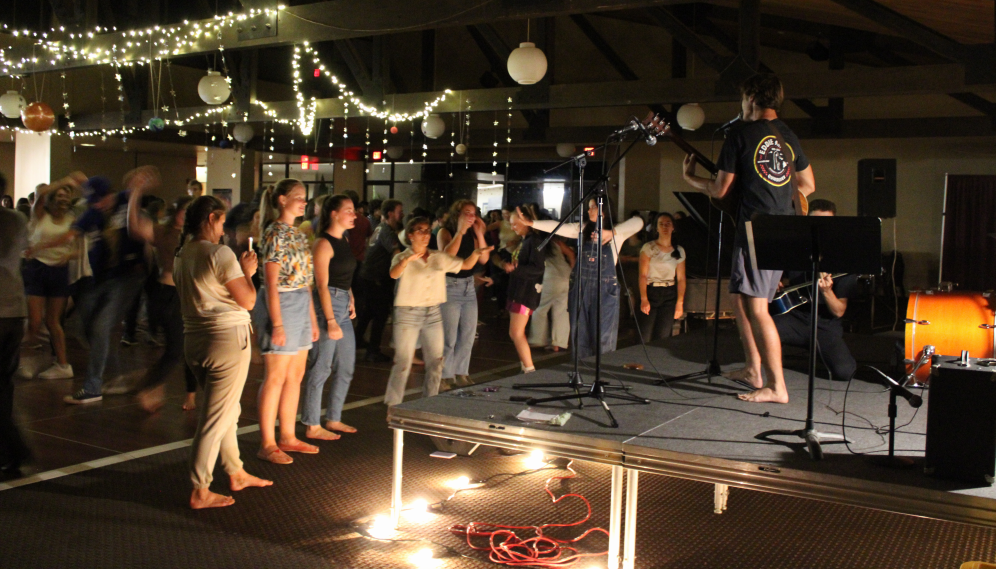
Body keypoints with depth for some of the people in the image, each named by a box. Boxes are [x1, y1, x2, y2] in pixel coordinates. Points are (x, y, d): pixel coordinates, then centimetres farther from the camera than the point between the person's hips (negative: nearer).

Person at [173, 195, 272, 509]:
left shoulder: (181, 256, 11)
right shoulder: (220, 253, -14)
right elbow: (248, 300, -12)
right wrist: (247, 271, 3)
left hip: (194, 338, 9)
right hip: (227, 338, -8)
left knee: (228, 411, 21)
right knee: (216, 417, -2)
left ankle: (237, 474, 33)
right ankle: (200, 492, 3)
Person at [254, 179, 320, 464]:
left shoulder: (299, 235, 14)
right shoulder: (276, 233, -11)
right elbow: (271, 282, -16)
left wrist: (313, 319, 15)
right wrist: (277, 324, -19)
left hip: (301, 306, 9)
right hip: (281, 305, -9)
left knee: (296, 375, 12)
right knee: (276, 376, -4)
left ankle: (288, 437, 21)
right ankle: (267, 443, 4)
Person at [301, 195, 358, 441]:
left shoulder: (344, 241, 14)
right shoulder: (323, 244, -12)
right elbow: (322, 285, -16)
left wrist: (351, 301, 11)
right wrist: (331, 321, -20)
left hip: (344, 307, 9)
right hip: (327, 305, -9)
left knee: (347, 368, 13)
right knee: (321, 368, -3)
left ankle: (333, 419, 25)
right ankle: (312, 426, 5)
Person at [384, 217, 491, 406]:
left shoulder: (439, 257, 10)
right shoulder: (402, 258, -4)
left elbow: (466, 265, 13)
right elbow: (394, 274, -25)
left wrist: (476, 253, -7)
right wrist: (407, 260, -45)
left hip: (434, 313, 5)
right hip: (408, 313, -5)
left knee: (436, 361, 9)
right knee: (403, 361, -6)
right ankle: (393, 404, 3)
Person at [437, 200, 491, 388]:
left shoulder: (472, 234, 10)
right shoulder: (445, 232, -5)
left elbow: (483, 259, 1)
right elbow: (447, 255, -23)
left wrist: (479, 234, -6)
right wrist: (460, 231, -19)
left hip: (469, 286, 6)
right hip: (449, 286, -6)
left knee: (468, 334, 8)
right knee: (449, 337, -7)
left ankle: (461, 373, 19)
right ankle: (446, 376, 2)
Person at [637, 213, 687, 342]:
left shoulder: (679, 251, 9)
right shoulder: (648, 248, 1)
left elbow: (681, 279, 9)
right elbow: (643, 275, -4)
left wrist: (680, 302, -1)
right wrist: (644, 299, -14)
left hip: (669, 296, 2)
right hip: (650, 292, -2)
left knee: (663, 338, 0)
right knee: (644, 338, -9)